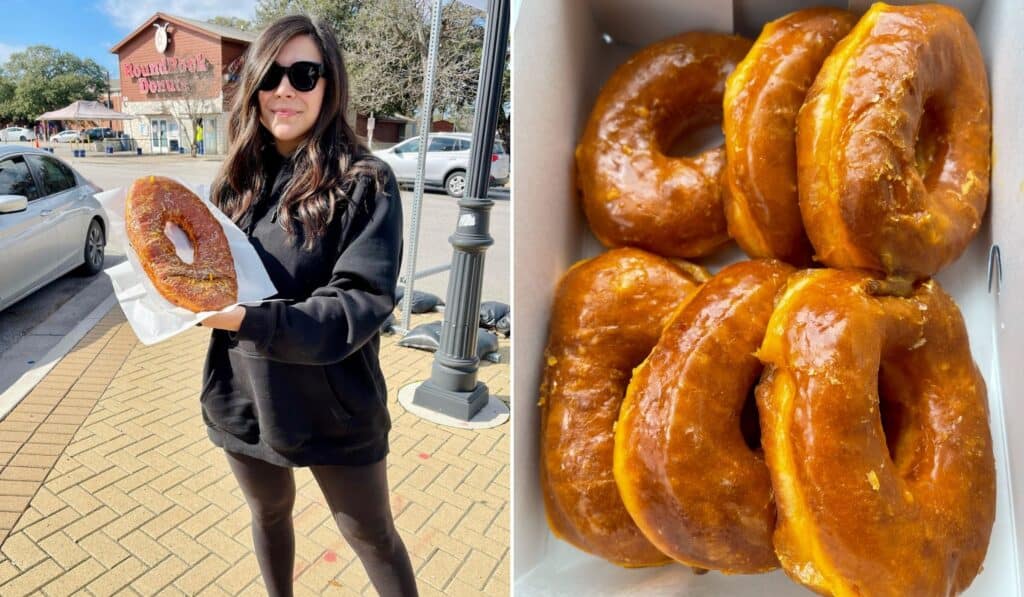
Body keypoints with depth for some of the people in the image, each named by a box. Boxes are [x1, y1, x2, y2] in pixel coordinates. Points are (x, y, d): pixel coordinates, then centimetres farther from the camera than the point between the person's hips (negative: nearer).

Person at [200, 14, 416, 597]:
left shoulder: (365, 181, -14)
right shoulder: (236, 181, 3)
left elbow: (362, 303, -22)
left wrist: (250, 320, -33)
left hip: (334, 407, -5)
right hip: (242, 399, 6)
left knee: (372, 535, 14)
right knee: (270, 513, 27)